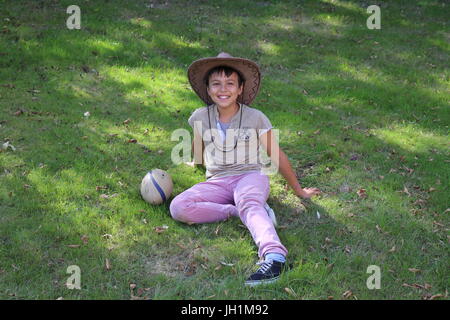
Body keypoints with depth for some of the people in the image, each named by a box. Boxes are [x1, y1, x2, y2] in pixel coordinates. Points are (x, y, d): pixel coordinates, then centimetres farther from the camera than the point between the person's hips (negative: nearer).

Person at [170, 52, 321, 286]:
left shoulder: (256, 118, -1)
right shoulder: (200, 118, 5)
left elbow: (277, 156, 7)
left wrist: (299, 191, 14)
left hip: (250, 176, -3)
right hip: (217, 182, 3)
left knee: (248, 203, -40)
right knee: (178, 207, -26)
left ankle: (274, 256, -62)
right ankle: (248, 213, -26)